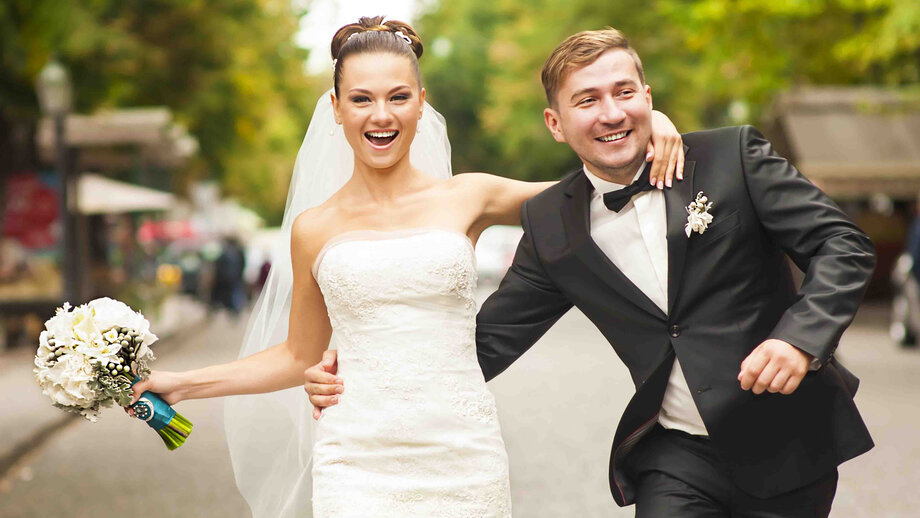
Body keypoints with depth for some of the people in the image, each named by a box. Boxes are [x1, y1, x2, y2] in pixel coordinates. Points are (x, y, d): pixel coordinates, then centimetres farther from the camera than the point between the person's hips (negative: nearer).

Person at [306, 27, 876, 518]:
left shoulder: (733, 157, -7)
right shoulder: (551, 224, 0)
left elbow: (842, 244, -7)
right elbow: (490, 340, 1)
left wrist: (802, 338, -25)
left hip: (787, 443, -1)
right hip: (675, 458, 1)